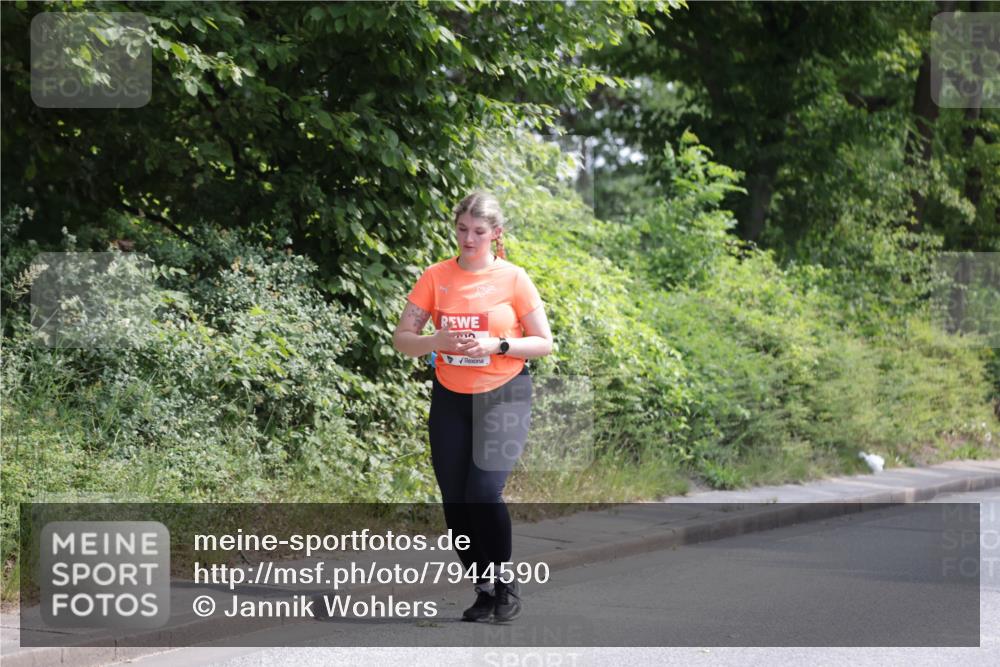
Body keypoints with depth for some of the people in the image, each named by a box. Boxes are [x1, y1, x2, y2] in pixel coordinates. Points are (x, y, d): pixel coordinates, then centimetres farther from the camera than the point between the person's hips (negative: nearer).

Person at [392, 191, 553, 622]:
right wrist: (436, 341, -19)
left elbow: (544, 343, -1)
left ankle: (505, 582, 1)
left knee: (484, 493, -19)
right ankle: (484, 591, 17)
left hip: (502, 396, -3)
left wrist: (498, 345, -18)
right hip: (450, 398, 3)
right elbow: (402, 339, 1)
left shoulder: (513, 279, -5)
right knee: (455, 502, 3)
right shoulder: (436, 277, 0)